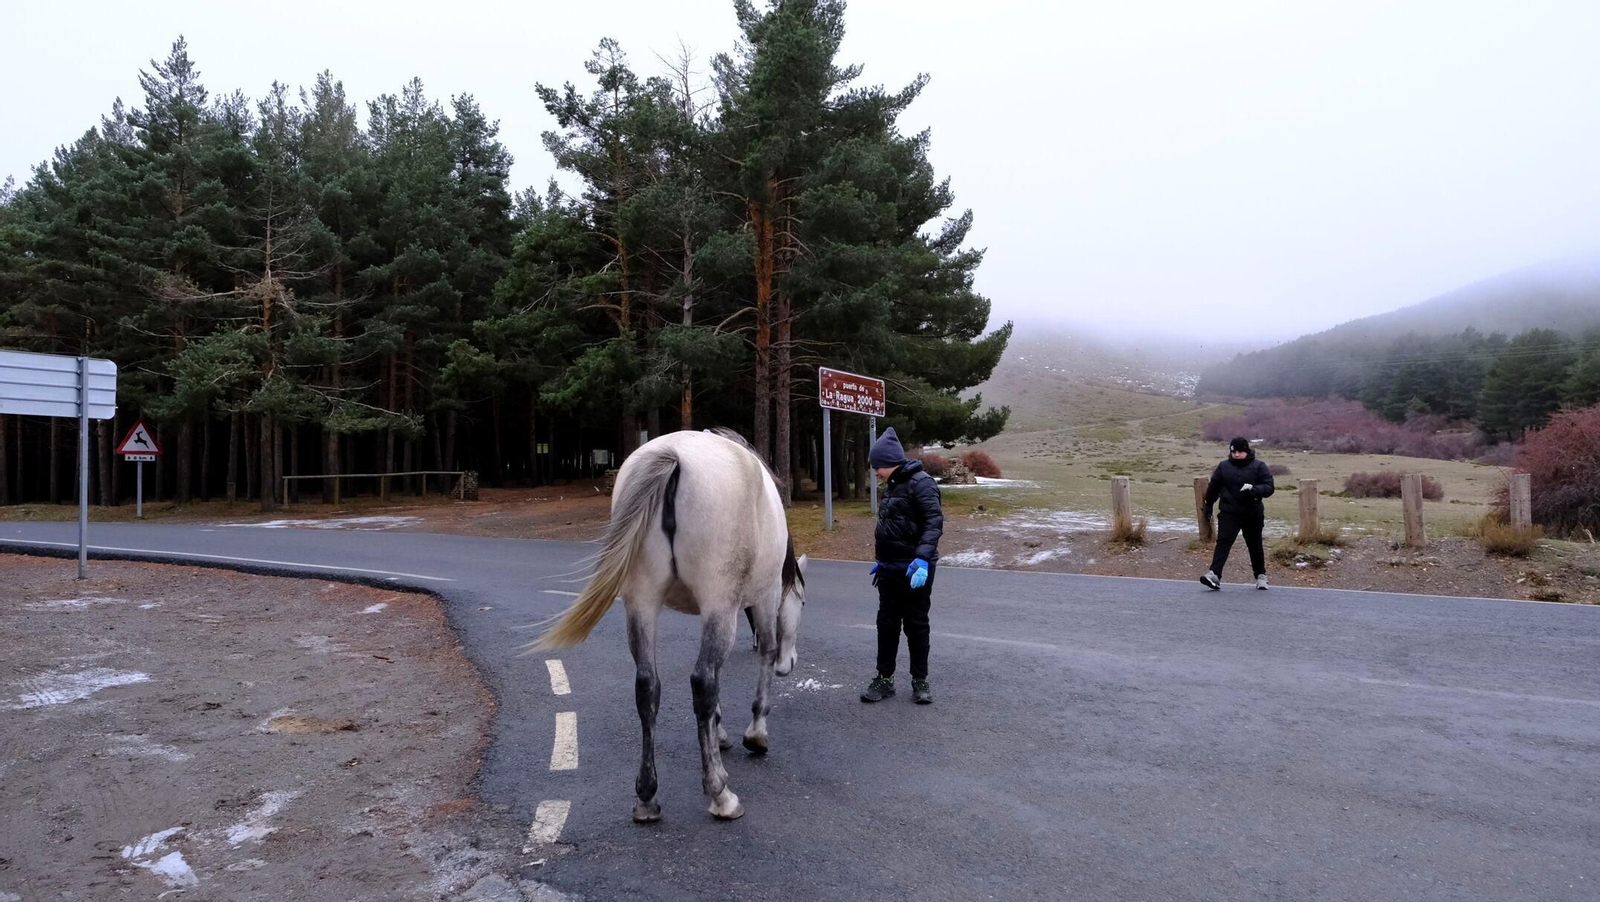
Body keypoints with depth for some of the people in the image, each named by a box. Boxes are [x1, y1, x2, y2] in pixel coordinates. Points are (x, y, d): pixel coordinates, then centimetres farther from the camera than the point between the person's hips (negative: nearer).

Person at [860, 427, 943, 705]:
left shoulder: (921, 482, -14)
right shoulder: (892, 485, 14)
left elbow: (934, 522, -23)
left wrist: (922, 558, -34)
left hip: (914, 570, -8)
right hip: (890, 569, 8)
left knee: (916, 625, 3)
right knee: (886, 624, 10)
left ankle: (920, 681, 16)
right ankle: (885, 678, 19)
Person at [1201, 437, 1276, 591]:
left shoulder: (1259, 467, -2)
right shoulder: (1223, 467, 5)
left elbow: (1269, 487, -9)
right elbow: (1213, 487, 15)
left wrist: (1254, 490, -27)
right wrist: (1208, 506, 18)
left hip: (1253, 514, 0)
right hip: (1229, 513, 0)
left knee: (1255, 546, 14)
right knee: (1223, 542, -13)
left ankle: (1261, 576, 30)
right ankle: (1214, 574, -21)